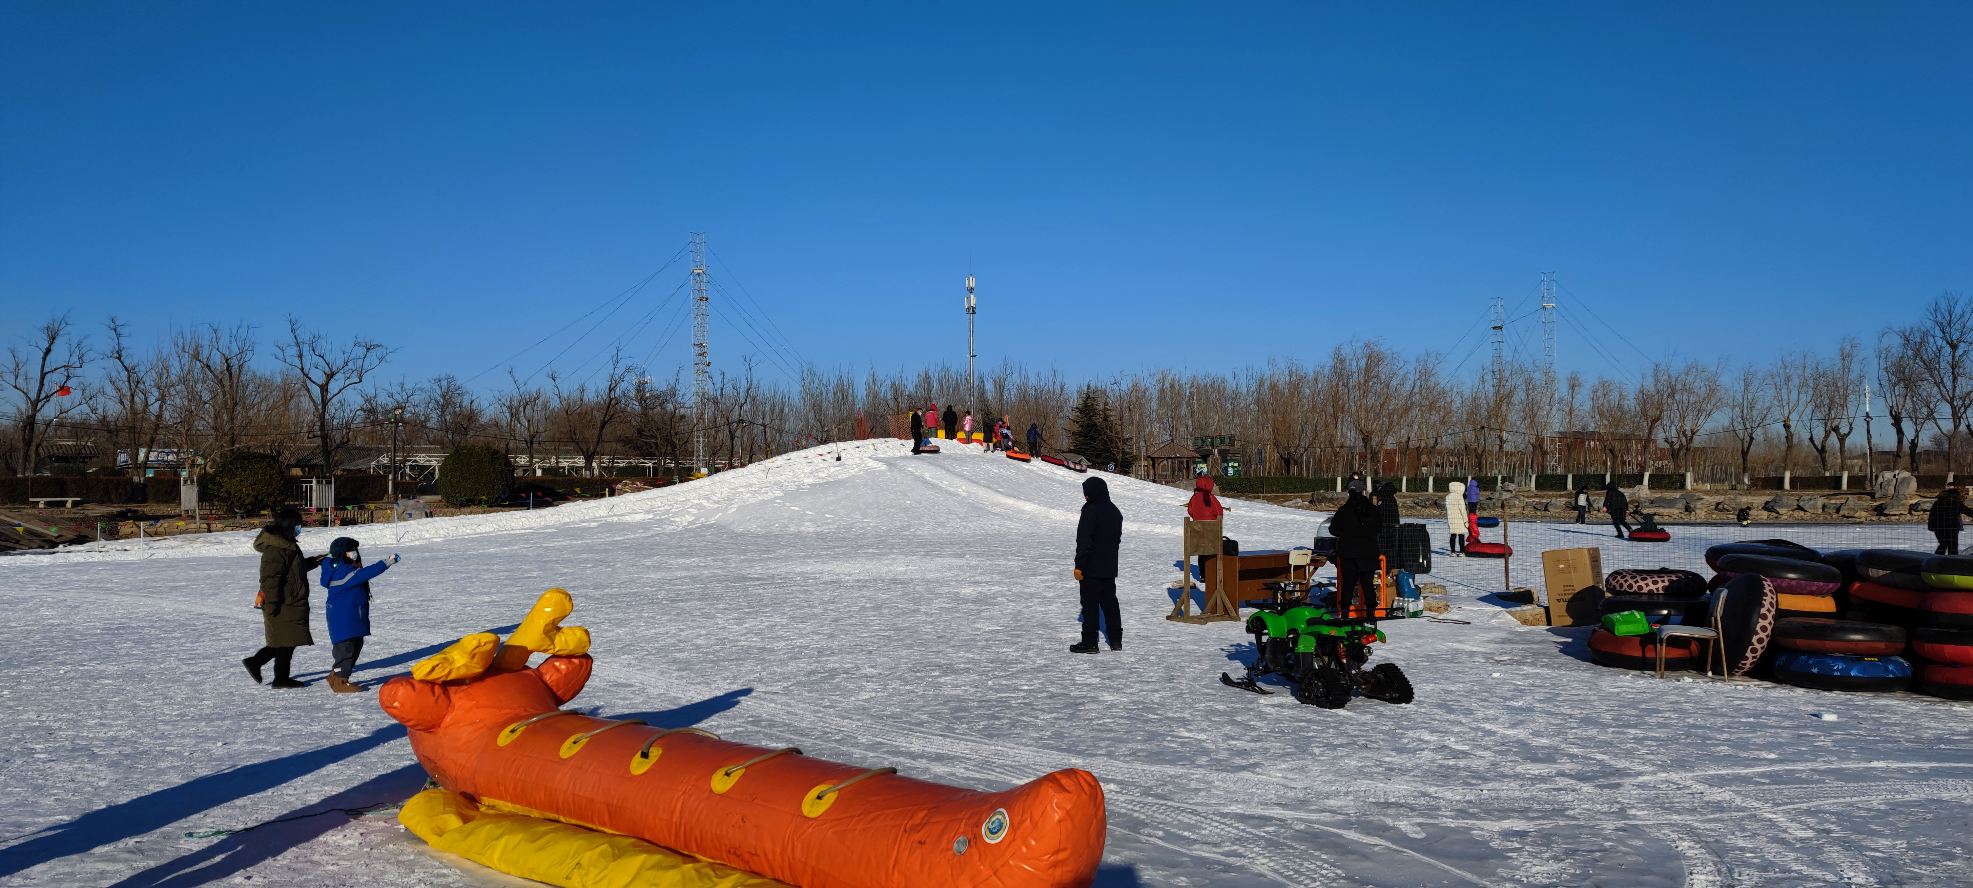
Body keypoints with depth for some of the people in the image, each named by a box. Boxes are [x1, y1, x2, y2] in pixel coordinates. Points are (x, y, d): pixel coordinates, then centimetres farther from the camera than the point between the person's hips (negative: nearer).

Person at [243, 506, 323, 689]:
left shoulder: (287, 545, 15)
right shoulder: (275, 549, -19)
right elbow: (270, 577, -23)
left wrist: (312, 562, 16)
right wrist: (273, 603, -24)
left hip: (291, 603, 10)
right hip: (283, 605, -10)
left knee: (285, 641, 16)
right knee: (287, 640, -2)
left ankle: (254, 662, 23)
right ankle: (281, 678, 7)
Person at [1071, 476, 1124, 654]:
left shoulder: (1091, 511, -17)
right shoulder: (1115, 511, 11)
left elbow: (1084, 540, -19)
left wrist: (1079, 565, -16)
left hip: (1091, 567, -8)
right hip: (1110, 567, 8)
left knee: (1090, 603, -3)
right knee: (1109, 601, 14)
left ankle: (1089, 642, -2)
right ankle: (1116, 640, 18)